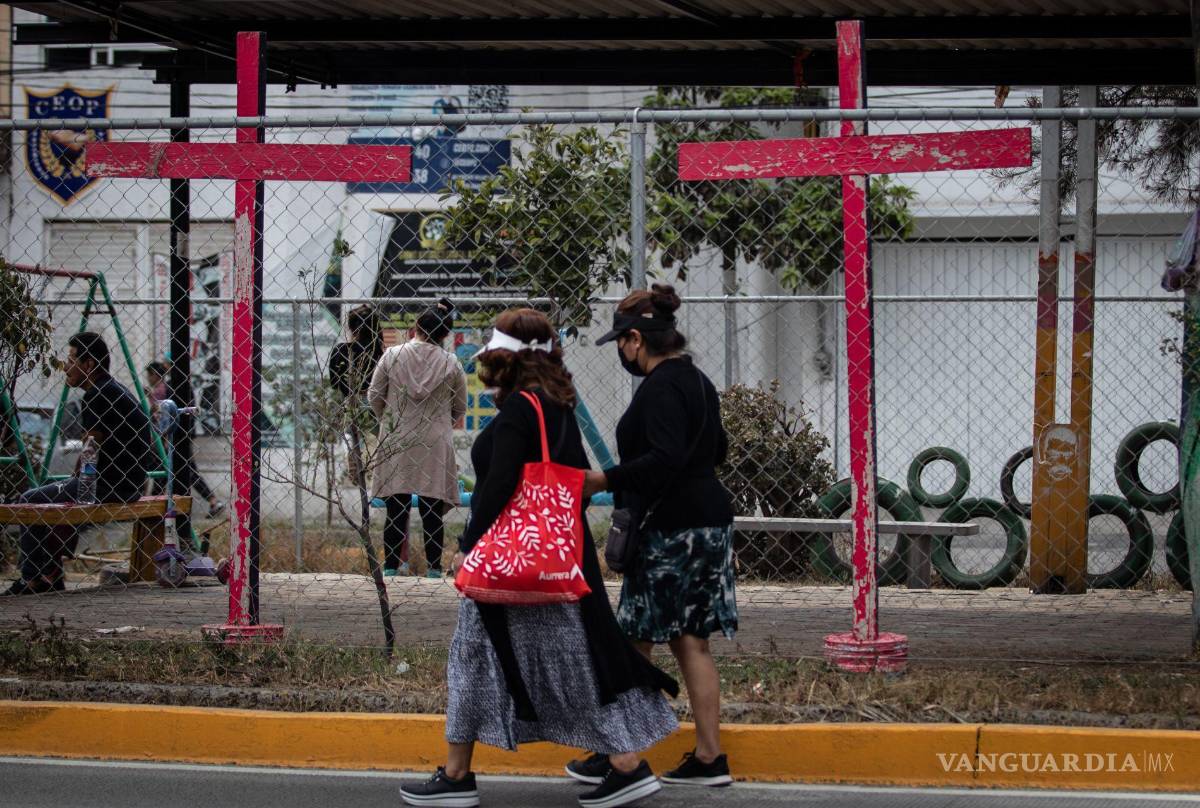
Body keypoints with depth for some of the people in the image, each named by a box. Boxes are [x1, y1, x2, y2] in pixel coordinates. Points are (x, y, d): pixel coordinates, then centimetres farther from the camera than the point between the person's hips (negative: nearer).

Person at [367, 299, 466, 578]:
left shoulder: (392, 355, -3)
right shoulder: (451, 363, -2)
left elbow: (374, 397, 2)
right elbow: (460, 407, 7)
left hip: (396, 442, 0)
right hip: (436, 445, 0)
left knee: (396, 508, 6)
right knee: (433, 510, 4)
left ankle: (392, 566, 8)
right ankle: (434, 567, 5)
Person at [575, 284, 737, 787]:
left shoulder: (659, 388, -16)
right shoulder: (697, 381, 14)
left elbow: (666, 458, -28)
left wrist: (606, 479, -24)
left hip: (672, 531, -9)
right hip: (710, 518, 9)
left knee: (635, 643, 0)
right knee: (691, 643, 11)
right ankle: (709, 759, 10)